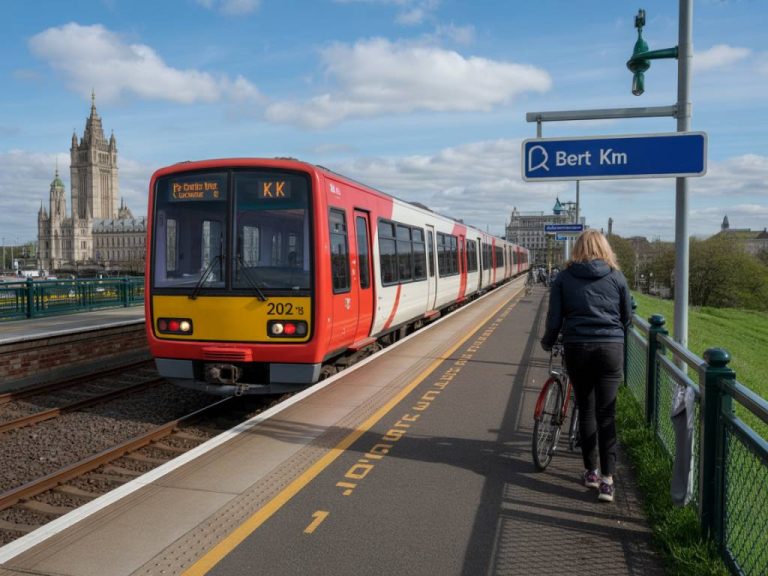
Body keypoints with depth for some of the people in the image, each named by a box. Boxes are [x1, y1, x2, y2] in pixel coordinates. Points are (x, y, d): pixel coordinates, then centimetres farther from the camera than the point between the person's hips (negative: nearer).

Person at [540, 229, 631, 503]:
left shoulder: (564, 278, 3)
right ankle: (607, 479, -3)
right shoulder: (616, 277, 6)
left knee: (586, 410, 13)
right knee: (607, 413, 1)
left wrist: (547, 342, 17)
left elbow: (554, 318, 1)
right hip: (611, 348, 0)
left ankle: (591, 472, 21)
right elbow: (627, 317, 12)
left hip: (577, 347, 0)